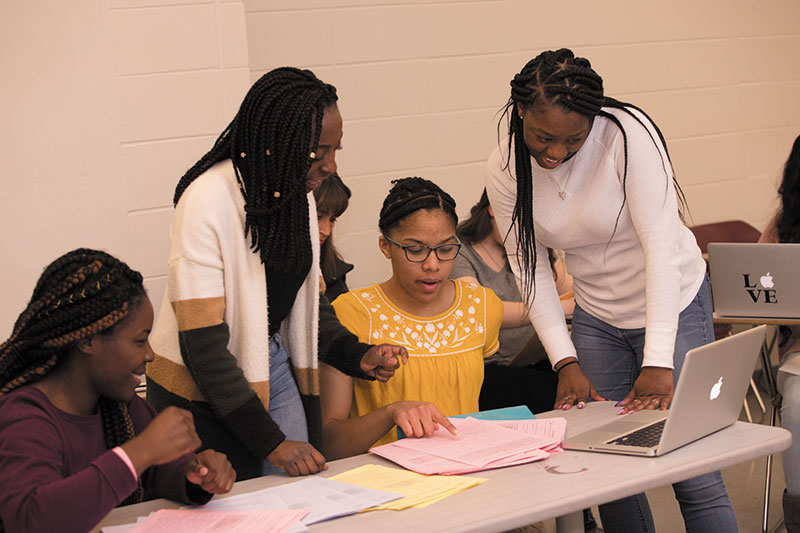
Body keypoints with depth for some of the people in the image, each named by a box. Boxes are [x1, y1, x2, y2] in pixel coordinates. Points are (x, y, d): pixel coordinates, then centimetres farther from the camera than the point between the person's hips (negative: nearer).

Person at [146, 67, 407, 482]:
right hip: (203, 389, -6)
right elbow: (202, 343, -24)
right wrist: (269, 442, -24)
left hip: (275, 367, 6)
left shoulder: (299, 193, 0)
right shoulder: (209, 201, -23)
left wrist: (357, 356, -5)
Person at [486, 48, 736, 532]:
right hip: (595, 319, 4)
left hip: (672, 305, -4)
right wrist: (566, 362, -15)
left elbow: (661, 243, -28)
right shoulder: (505, 169, -10)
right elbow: (531, 269, -5)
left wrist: (658, 362, -34)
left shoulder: (629, 134, -24)